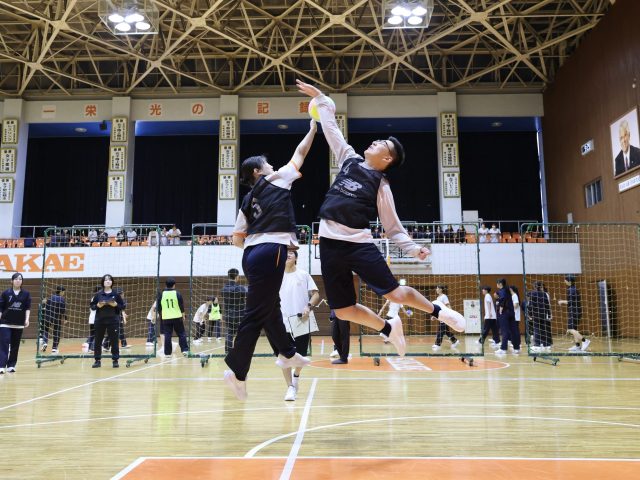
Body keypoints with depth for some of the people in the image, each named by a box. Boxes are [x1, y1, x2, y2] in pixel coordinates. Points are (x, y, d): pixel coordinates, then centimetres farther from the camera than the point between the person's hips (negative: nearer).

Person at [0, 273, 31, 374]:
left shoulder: (26, 294, 3)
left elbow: (28, 308, 1)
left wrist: (27, 319, -12)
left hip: (19, 324, 2)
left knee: (15, 346, 7)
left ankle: (11, 365, 15)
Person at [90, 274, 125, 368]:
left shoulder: (116, 294, 1)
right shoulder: (98, 294, 3)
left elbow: (123, 305, 4)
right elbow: (91, 306, 6)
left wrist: (116, 305, -15)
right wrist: (97, 306, -13)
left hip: (112, 321, -1)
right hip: (100, 320, 1)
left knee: (114, 341, 1)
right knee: (98, 341, 6)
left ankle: (115, 360, 10)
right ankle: (97, 360, 17)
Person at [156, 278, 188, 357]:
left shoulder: (161, 294, 2)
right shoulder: (177, 293, -4)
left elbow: (158, 307, 9)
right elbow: (181, 305, -1)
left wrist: (160, 314, 22)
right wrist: (183, 315, 11)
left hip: (166, 318, 2)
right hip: (177, 317, -1)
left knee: (167, 336, 5)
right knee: (181, 334, 9)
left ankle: (167, 353, 7)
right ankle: (185, 350, 5)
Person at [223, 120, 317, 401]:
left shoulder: (248, 201, 21)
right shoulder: (277, 179, 7)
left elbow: (238, 239, 17)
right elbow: (300, 154, 17)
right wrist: (313, 128, 30)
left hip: (252, 254, 8)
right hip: (270, 252, -8)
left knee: (270, 306, 21)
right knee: (257, 314, -5)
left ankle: (287, 353, 36)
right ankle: (237, 371, -1)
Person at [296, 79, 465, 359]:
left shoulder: (381, 185, 3)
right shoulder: (349, 160, 13)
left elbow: (392, 227, 4)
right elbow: (331, 128, 22)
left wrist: (413, 249, -9)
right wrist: (319, 97, 25)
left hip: (358, 243, -4)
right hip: (330, 244, 4)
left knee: (396, 294, -9)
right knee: (343, 310, 3)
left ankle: (437, 310, 24)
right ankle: (389, 328, 30)